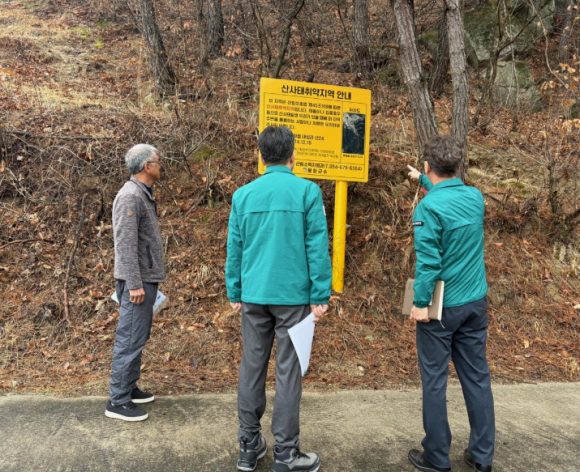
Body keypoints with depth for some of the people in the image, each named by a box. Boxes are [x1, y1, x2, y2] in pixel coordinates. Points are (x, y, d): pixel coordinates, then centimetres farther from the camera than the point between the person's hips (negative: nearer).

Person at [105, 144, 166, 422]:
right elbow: (125, 244, -21)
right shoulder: (131, 196, -16)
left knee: (138, 337, 16)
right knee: (130, 340, -3)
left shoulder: (144, 194, 13)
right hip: (137, 281, -10)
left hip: (146, 279, 10)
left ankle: (129, 388, 28)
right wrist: (134, 284, -21)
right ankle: (118, 401, 6)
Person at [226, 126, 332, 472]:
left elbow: (234, 248, 7)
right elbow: (317, 247, -8)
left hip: (254, 296, 4)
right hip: (292, 296, -3)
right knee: (288, 372, 4)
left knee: (252, 368, 12)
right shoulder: (307, 191, -6)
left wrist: (235, 294, 15)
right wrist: (320, 295, -3)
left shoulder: (243, 195, 5)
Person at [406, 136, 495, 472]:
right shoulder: (475, 197, 3)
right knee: (478, 377, 13)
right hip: (476, 303, 6)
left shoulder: (429, 207, -17)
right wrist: (423, 181, 39)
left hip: (442, 306, -6)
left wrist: (420, 302, -11)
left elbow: (428, 261, -19)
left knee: (435, 381, 5)